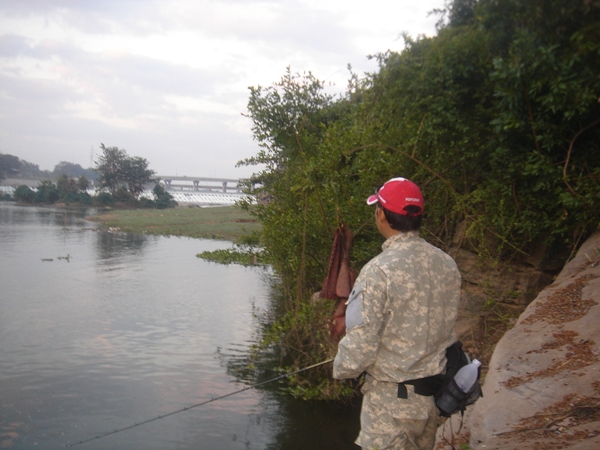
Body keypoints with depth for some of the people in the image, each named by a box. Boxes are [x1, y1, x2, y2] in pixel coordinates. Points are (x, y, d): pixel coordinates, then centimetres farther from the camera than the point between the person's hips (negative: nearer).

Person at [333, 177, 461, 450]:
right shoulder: (447, 265, -2)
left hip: (392, 398, -6)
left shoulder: (379, 271, -23)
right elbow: (446, 328, 8)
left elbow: (361, 344, -21)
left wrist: (341, 369, -1)